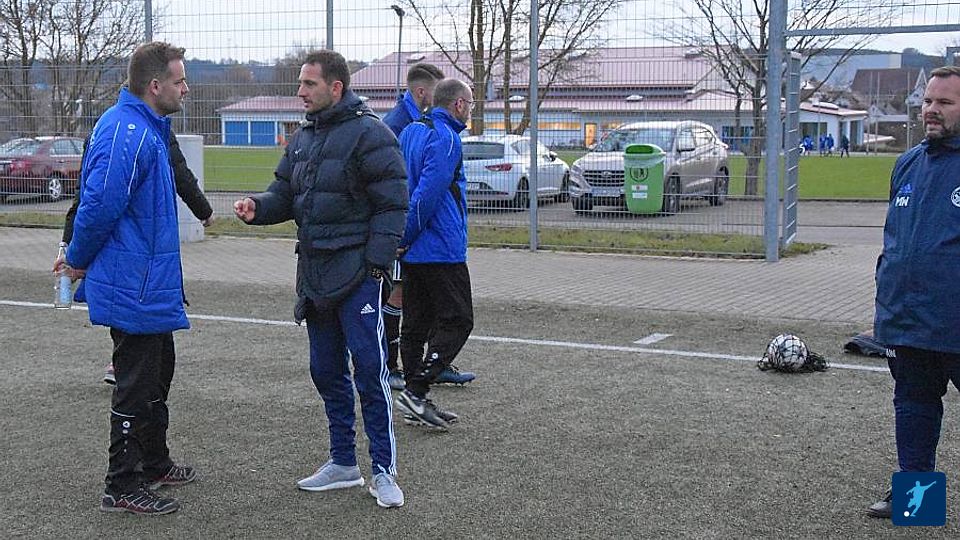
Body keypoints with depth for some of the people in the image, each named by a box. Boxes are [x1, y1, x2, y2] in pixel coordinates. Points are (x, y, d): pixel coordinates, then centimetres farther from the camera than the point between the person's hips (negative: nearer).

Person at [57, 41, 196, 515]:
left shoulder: (146, 129, 12)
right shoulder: (127, 134, -22)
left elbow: (98, 206, 19)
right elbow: (99, 205, -25)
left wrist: (81, 259, 17)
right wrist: (79, 260, -11)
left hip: (149, 286, 10)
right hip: (134, 288, -10)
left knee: (157, 373, 21)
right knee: (136, 386, -1)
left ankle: (154, 464, 35)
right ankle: (122, 487, 9)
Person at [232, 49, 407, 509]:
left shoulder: (369, 134, -9)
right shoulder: (303, 139, 15)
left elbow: (392, 204, -12)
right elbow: (284, 194, 18)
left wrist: (377, 263, -17)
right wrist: (257, 207, -4)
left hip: (357, 271, -8)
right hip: (314, 272, 8)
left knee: (369, 368, -8)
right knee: (326, 369, 13)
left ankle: (384, 470, 1)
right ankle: (343, 463, 24)